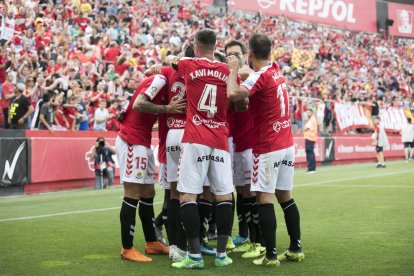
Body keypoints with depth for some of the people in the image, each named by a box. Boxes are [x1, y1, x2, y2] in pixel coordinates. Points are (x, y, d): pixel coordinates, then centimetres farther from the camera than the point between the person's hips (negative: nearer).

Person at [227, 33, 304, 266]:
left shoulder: (260, 76, -15)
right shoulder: (276, 70, 9)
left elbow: (234, 94, -29)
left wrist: (234, 69, -13)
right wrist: (238, 70, 12)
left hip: (267, 148, -8)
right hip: (287, 144, 8)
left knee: (265, 198, -5)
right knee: (285, 196, 13)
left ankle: (271, 255, -6)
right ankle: (296, 249, 17)